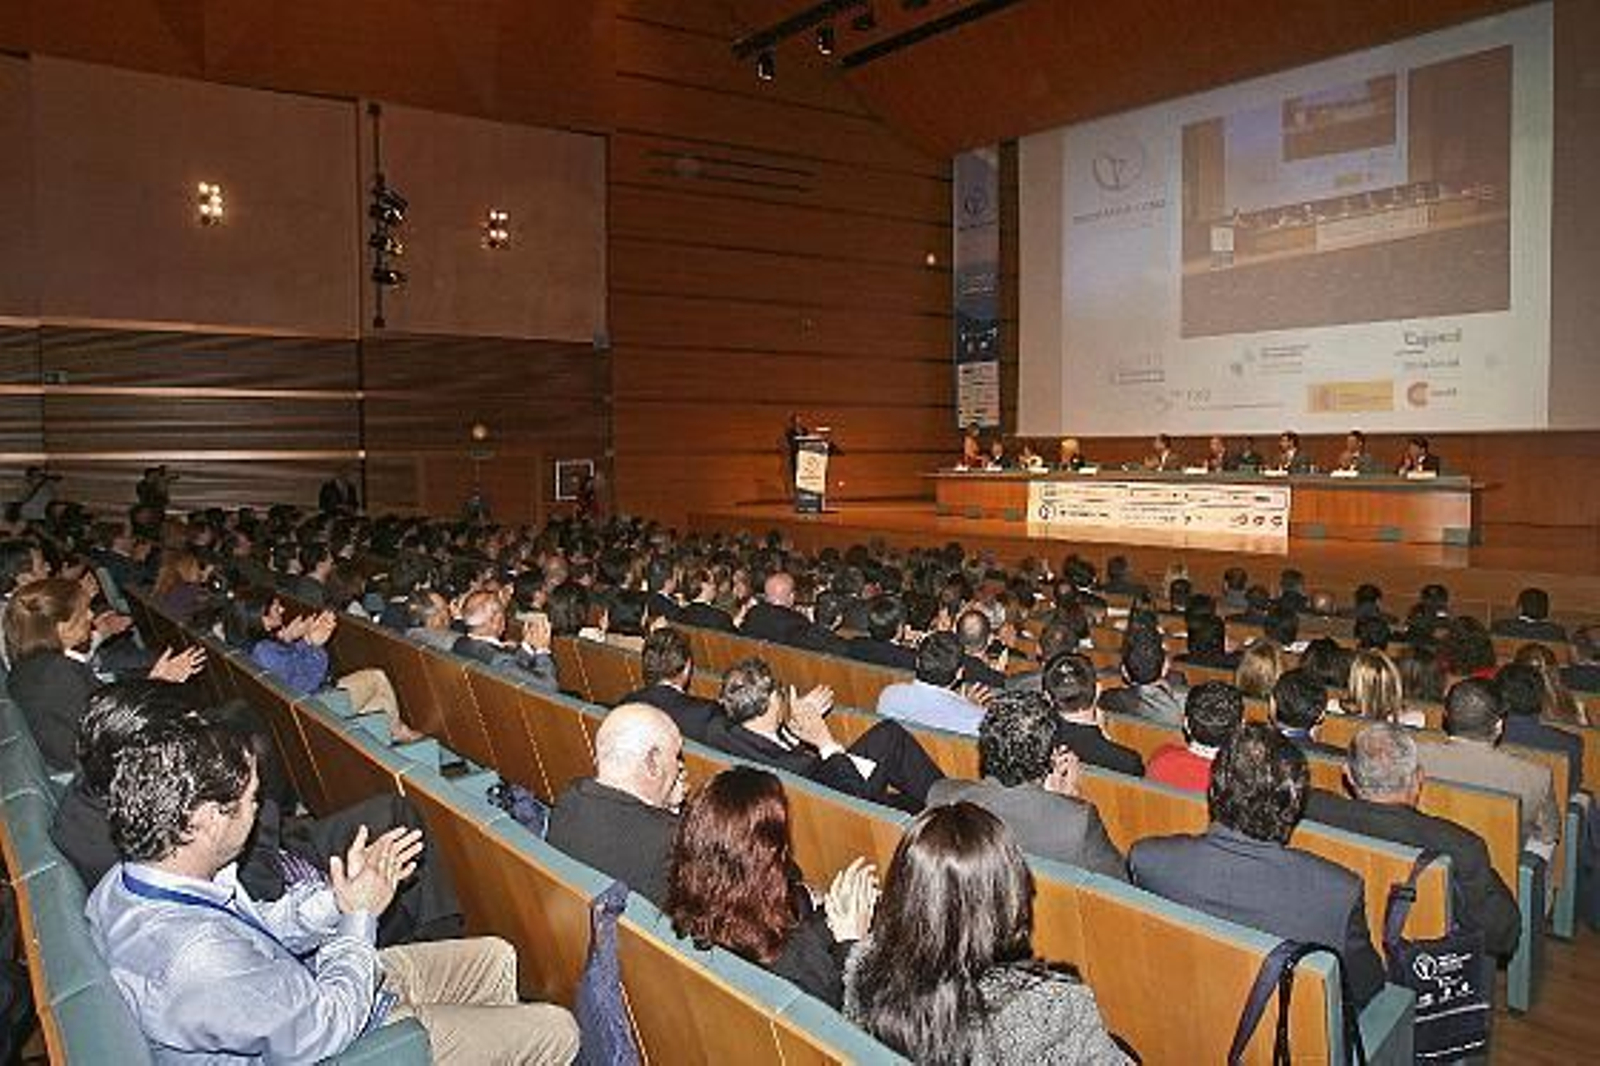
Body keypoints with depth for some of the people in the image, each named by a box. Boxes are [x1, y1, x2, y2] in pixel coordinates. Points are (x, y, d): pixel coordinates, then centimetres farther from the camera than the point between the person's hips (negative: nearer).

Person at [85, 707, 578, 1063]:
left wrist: (340, 893, -11)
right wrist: (358, 917, -15)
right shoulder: (198, 958, -41)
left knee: (495, 958, 18)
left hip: (306, 983, 9)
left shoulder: (126, 880, -12)